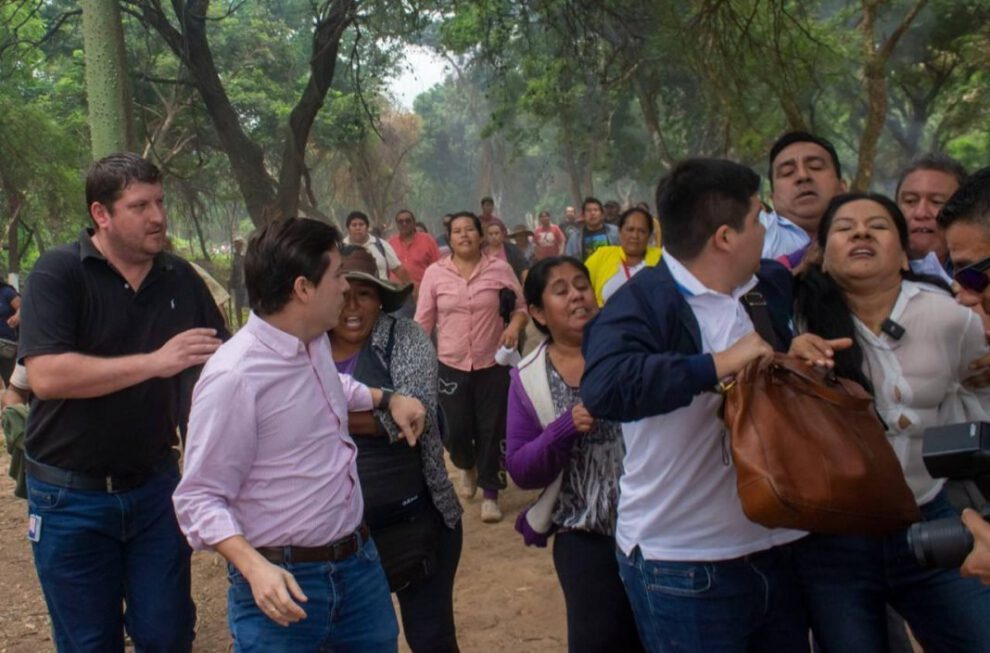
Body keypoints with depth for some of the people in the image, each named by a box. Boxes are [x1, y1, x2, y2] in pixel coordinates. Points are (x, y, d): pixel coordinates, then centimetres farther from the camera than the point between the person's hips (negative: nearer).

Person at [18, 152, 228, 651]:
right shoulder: (59, 272, -12)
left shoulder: (180, 278, 1)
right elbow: (45, 376, -26)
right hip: (71, 496, -3)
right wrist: (154, 362, -29)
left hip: (154, 487, 3)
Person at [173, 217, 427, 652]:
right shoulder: (234, 376, -23)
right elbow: (199, 498, -18)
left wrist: (385, 398, 14)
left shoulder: (316, 342, 2)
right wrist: (253, 566, -31)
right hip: (285, 581, -8)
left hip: (358, 562, 8)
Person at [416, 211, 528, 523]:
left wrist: (514, 326, -17)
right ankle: (467, 467, 38)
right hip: (451, 365, 1)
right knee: (454, 430, 3)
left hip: (493, 364, 0)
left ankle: (490, 493, 20)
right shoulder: (434, 273, -2)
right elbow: (423, 321, 1)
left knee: (492, 430, 4)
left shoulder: (500, 269, -3)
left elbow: (521, 307, 4)